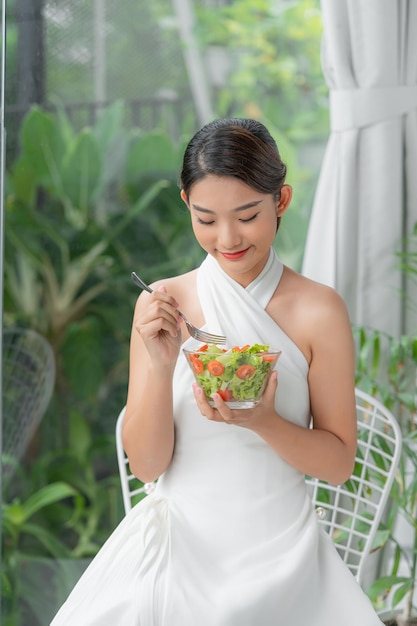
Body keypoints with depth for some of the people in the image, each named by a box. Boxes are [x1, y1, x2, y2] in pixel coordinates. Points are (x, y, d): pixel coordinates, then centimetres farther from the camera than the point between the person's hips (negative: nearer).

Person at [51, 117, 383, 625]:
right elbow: (146, 464, -3)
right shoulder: (162, 304, -3)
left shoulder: (319, 311, -7)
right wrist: (161, 364, -19)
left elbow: (338, 463, -2)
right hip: (178, 548, 1)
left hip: (278, 555, 0)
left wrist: (264, 423, -20)